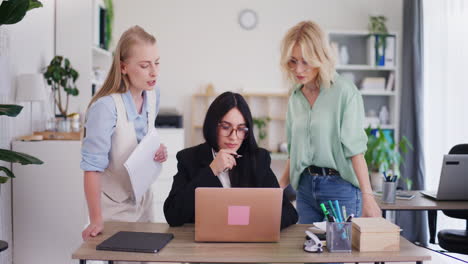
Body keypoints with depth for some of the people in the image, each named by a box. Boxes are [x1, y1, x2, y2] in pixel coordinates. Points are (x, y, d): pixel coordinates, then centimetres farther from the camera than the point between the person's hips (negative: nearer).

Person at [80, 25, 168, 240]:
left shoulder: (153, 95, -6)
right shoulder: (105, 106, -28)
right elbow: (92, 167, -27)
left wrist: (157, 151, -9)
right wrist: (96, 221, -29)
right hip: (114, 207, -6)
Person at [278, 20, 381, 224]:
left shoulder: (345, 92, -10)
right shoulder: (296, 97, 8)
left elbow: (355, 148, -14)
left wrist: (367, 196, -21)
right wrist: (277, 188, 8)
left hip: (340, 186, -5)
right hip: (305, 187, 5)